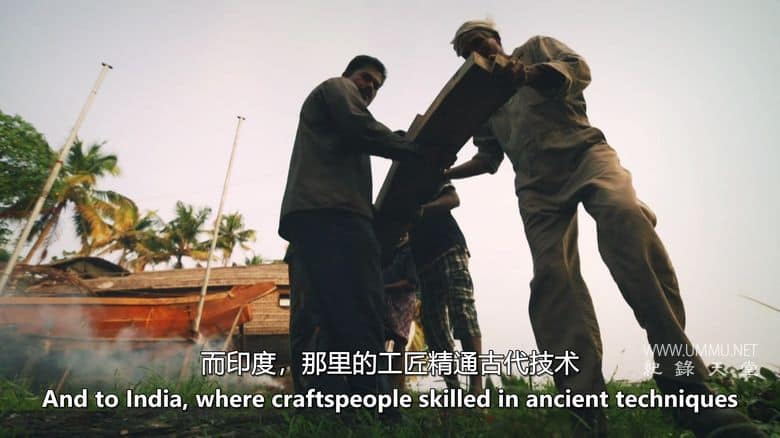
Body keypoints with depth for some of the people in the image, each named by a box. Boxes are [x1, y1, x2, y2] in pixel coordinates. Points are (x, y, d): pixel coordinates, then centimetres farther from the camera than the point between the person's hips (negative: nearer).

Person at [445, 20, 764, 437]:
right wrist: (446, 172, 11)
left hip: (583, 152, -3)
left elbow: (578, 69, 5)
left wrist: (530, 73, -14)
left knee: (626, 222, -33)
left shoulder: (536, 47, 23)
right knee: (553, 275, -18)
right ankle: (585, 404, -25)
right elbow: (488, 157, 25)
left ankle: (683, 382, -32)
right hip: (537, 184, 3)